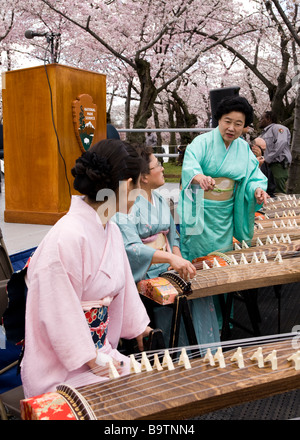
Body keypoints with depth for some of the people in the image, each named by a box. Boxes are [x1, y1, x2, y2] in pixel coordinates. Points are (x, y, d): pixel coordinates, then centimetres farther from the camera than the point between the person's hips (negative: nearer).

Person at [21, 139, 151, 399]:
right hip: (63, 366, -8)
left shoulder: (111, 230, 3)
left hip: (99, 349, 8)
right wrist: (96, 362, -16)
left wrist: (140, 328, 20)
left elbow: (123, 287, 14)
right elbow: (61, 314, -23)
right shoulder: (68, 237, -26)